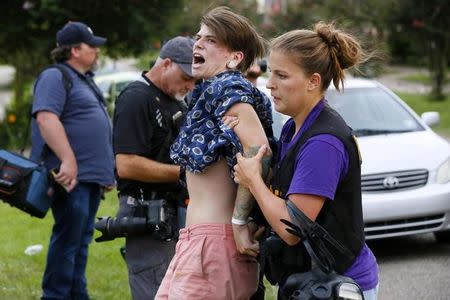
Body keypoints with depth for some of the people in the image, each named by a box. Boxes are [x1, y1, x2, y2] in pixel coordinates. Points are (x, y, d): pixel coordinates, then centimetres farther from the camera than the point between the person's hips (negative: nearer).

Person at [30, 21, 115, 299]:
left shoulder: (86, 80, 22)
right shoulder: (55, 77, -8)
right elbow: (46, 119, -22)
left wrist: (108, 170, 25)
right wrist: (68, 160, -29)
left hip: (92, 176, 9)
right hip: (72, 175, -9)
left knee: (82, 240, 12)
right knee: (68, 238, -8)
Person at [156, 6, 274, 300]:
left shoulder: (224, 87, -10)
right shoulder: (210, 91, 18)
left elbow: (256, 146, -25)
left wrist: (239, 221, -23)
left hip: (213, 240, -10)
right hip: (198, 237, 10)